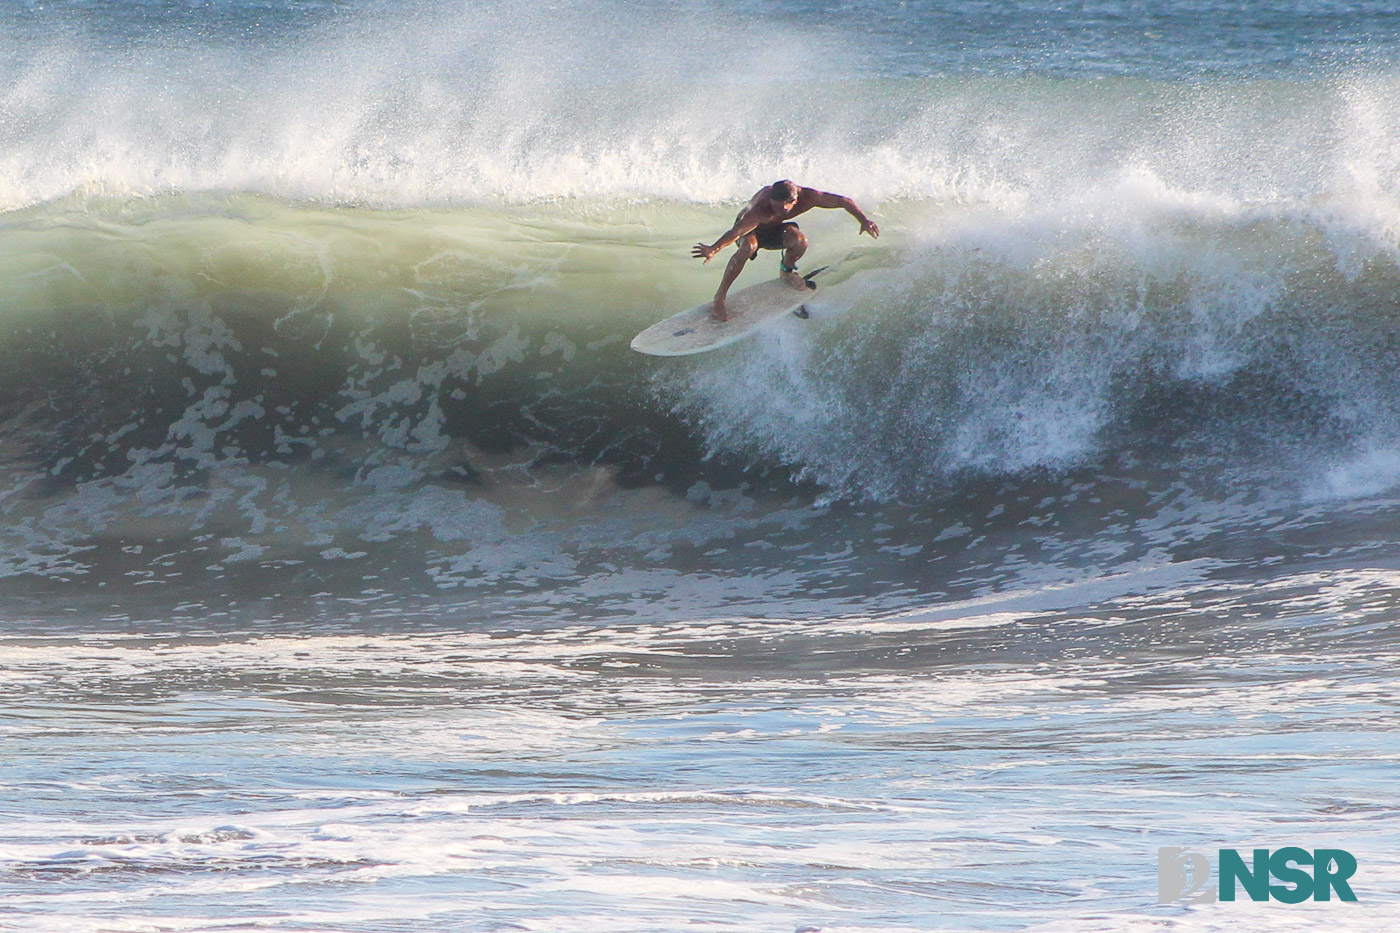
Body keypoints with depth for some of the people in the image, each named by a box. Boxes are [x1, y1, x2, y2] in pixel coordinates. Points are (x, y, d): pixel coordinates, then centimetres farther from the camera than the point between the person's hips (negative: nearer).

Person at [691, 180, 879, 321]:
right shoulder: (761, 209, -44)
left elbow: (844, 201, -20)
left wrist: (864, 220, -29)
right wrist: (713, 249, -71)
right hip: (750, 227, -4)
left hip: (775, 229, 4)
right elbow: (736, 232, -56)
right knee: (748, 247, -38)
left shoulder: (806, 197, -30)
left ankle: (787, 270, 9)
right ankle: (719, 299, -28)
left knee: (800, 242, -27)